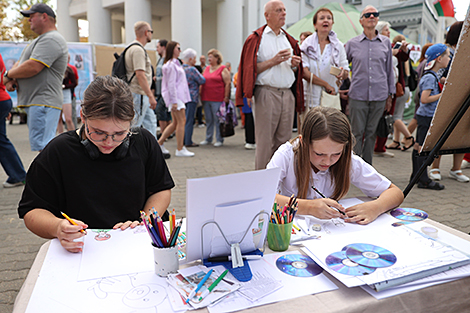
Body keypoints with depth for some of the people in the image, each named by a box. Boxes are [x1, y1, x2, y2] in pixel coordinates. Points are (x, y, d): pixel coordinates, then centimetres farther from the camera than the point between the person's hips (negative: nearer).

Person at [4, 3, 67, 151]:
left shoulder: (52, 39, -10)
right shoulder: (39, 40, 25)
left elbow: (32, 67, -21)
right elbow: (20, 63, 26)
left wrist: (7, 75, -3)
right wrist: (11, 79, 4)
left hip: (43, 102, -11)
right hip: (33, 103, 11)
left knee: (41, 146, -15)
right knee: (40, 145, 13)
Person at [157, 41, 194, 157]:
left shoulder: (175, 63, 20)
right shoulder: (171, 65, -11)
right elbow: (171, 84, -17)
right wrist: (174, 101, -21)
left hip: (178, 96, 10)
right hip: (175, 96, -10)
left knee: (176, 123, 11)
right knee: (181, 121, -7)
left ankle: (159, 143, 15)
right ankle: (180, 149, -2)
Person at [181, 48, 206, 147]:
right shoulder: (192, 69, -13)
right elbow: (202, 81, -7)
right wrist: (199, 75, 10)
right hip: (191, 97, -8)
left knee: (183, 119, 13)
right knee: (189, 120, -4)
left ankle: (183, 140, 18)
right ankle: (188, 142, -1)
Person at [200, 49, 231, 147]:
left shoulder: (223, 69, -3)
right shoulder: (207, 68, 16)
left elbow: (228, 84, -6)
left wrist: (226, 97, -11)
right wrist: (201, 95, 15)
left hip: (217, 99, -6)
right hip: (206, 99, 6)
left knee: (218, 120, -2)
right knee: (208, 119, 12)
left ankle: (219, 140, 8)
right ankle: (208, 139, 22)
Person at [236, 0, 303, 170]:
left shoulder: (289, 39, 19)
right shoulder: (256, 38, 2)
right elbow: (251, 69, -6)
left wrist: (294, 65, 2)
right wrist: (273, 61, -13)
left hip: (288, 94, 6)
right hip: (266, 93, -6)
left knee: (284, 140, 7)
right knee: (265, 141, -4)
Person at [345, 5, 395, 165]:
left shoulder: (386, 42, 10)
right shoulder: (352, 43, 6)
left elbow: (389, 69, 14)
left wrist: (390, 95, 13)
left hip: (379, 95, 2)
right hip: (358, 95, -1)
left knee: (371, 133, 7)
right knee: (357, 133, -1)